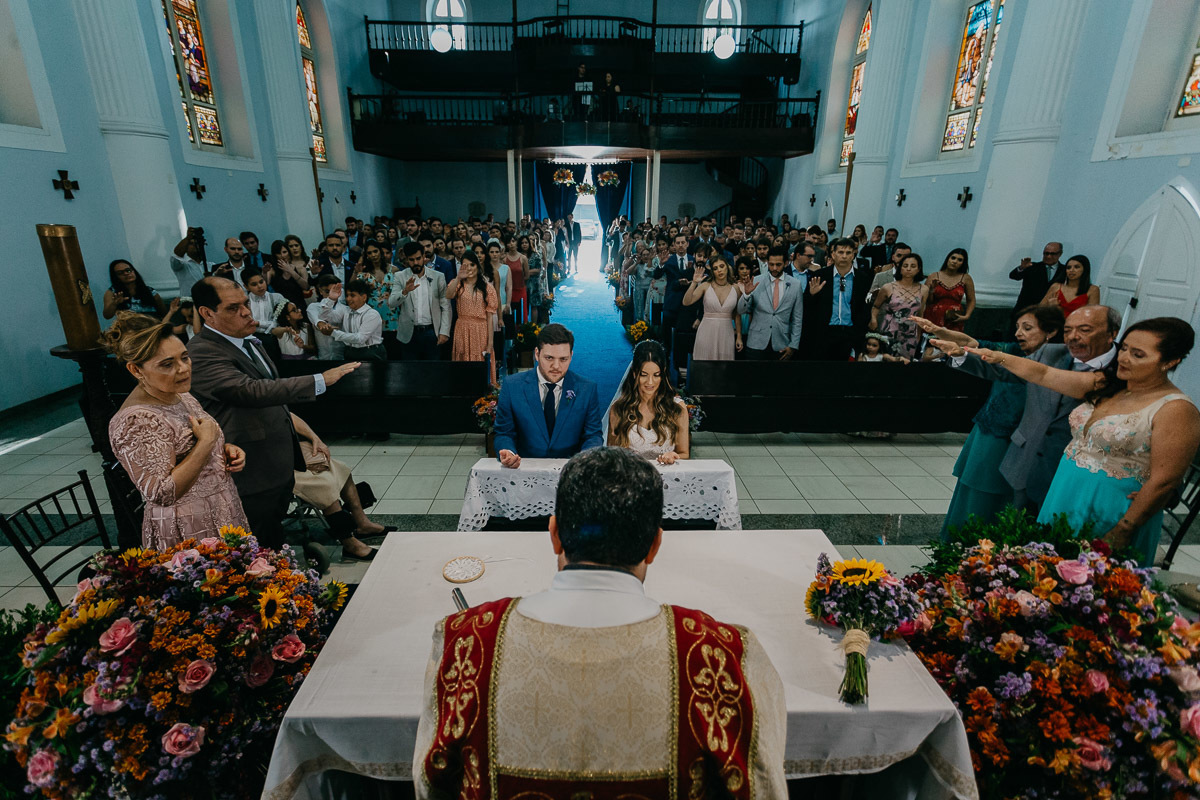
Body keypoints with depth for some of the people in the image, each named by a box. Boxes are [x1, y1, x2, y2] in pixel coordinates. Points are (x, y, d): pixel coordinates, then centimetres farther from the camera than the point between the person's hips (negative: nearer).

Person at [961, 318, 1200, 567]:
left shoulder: (1176, 411, -16)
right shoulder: (1106, 385, 4)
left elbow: (1163, 481, -18)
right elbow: (1044, 374, 7)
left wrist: (1121, 533, -18)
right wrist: (999, 357, -4)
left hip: (1108, 515, -6)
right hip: (1065, 499, 6)